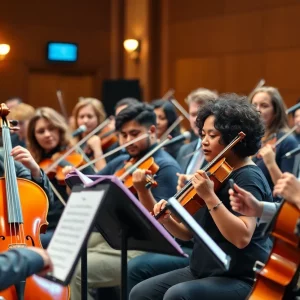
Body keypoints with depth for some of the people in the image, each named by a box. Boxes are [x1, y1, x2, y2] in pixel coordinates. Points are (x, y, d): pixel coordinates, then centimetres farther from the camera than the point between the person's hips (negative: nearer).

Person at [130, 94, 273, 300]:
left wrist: (210, 197, -30)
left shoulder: (249, 177, -13)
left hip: (241, 279, -9)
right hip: (202, 271, 9)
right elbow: (189, 233, 15)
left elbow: (242, 237, -28)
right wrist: (167, 220, -5)